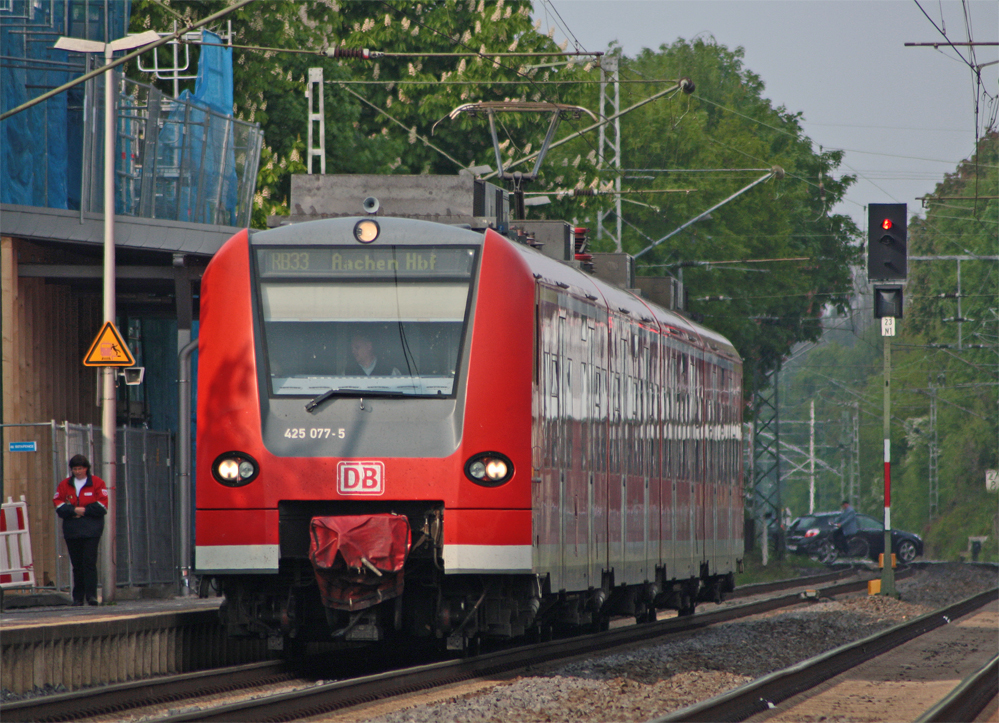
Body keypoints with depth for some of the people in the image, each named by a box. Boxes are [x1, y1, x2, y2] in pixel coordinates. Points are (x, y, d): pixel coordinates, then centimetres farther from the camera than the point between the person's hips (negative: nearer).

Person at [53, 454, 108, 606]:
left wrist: (85, 510, -11)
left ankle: (91, 595, -12)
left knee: (89, 562, -11)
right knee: (77, 564, 3)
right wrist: (73, 510, -12)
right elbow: (58, 503, 3)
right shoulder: (65, 485, 12)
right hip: (71, 530, 3)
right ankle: (78, 597, 6)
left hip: (91, 530, -3)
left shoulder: (97, 483, 5)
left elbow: (102, 505, -2)